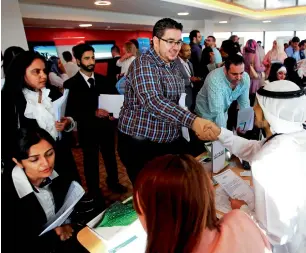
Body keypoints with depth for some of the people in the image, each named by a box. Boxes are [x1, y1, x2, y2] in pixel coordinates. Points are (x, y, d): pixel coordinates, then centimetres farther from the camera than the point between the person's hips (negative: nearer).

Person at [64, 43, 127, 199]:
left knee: (110, 157, 21)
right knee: (91, 163, 11)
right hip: (87, 130, -4)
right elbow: (71, 112, -15)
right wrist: (94, 113, -28)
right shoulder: (71, 84, -9)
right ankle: (94, 194, 32)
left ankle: (113, 183, 46)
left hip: (107, 127, 4)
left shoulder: (103, 80, 4)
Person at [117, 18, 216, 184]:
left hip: (171, 142, 8)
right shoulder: (143, 64, -17)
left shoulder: (173, 67, 11)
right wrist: (192, 121, -42)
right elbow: (153, 101, -34)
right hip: (141, 145, -7)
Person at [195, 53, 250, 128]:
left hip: (224, 113, 5)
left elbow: (244, 102, -7)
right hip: (207, 114, -5)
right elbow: (217, 112, -37)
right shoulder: (215, 79, -34)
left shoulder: (245, 78, -16)